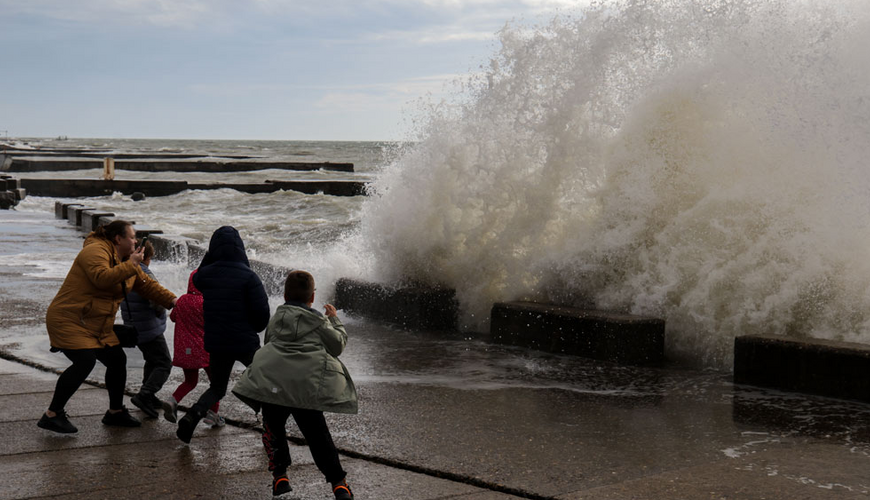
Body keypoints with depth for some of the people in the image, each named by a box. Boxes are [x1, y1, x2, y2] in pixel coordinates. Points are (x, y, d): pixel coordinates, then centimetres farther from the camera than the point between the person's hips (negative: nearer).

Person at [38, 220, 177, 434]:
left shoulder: (126, 261, 13)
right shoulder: (95, 251, -17)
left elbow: (147, 285, 18)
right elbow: (102, 278, -34)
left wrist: (172, 301, 7)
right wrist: (130, 265, -25)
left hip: (97, 326, 10)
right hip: (69, 320, -10)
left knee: (117, 360, 8)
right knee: (85, 362, -23)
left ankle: (115, 412, 26)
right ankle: (52, 415, -15)